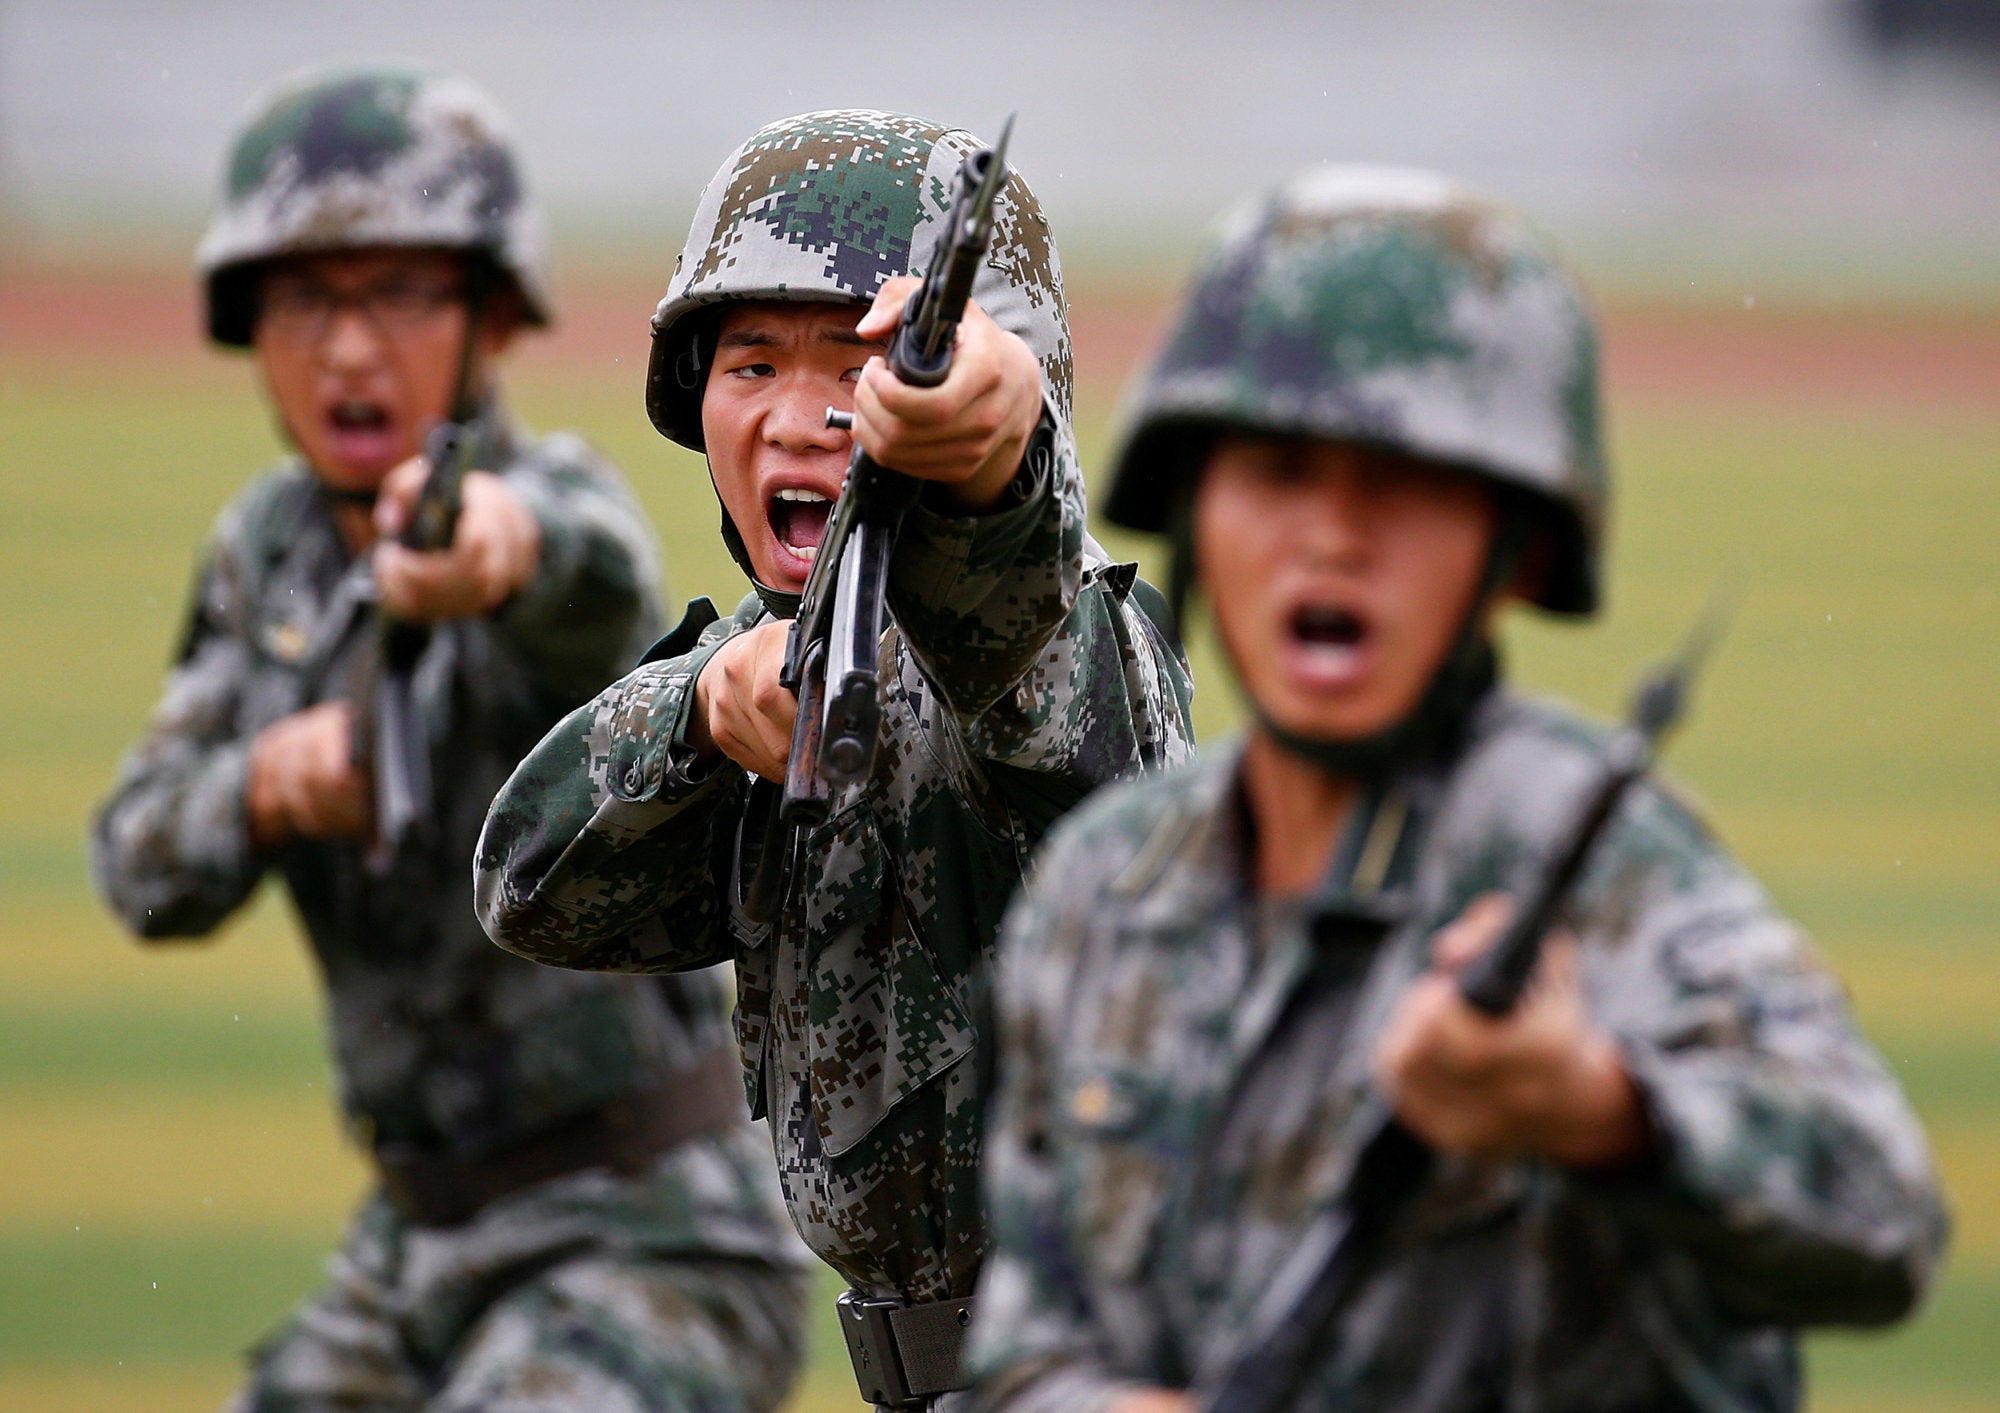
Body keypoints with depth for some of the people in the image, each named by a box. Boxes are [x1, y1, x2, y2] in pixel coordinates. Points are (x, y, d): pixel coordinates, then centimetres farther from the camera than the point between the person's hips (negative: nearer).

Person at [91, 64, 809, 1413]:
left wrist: (501, 539, -65)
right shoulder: (271, 545, 6)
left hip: (651, 1239, -8)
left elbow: (595, 582, -41)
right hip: (420, 1241, 8)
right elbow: (144, 869, 1)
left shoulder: (565, 498, -16)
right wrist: (267, 780, -21)